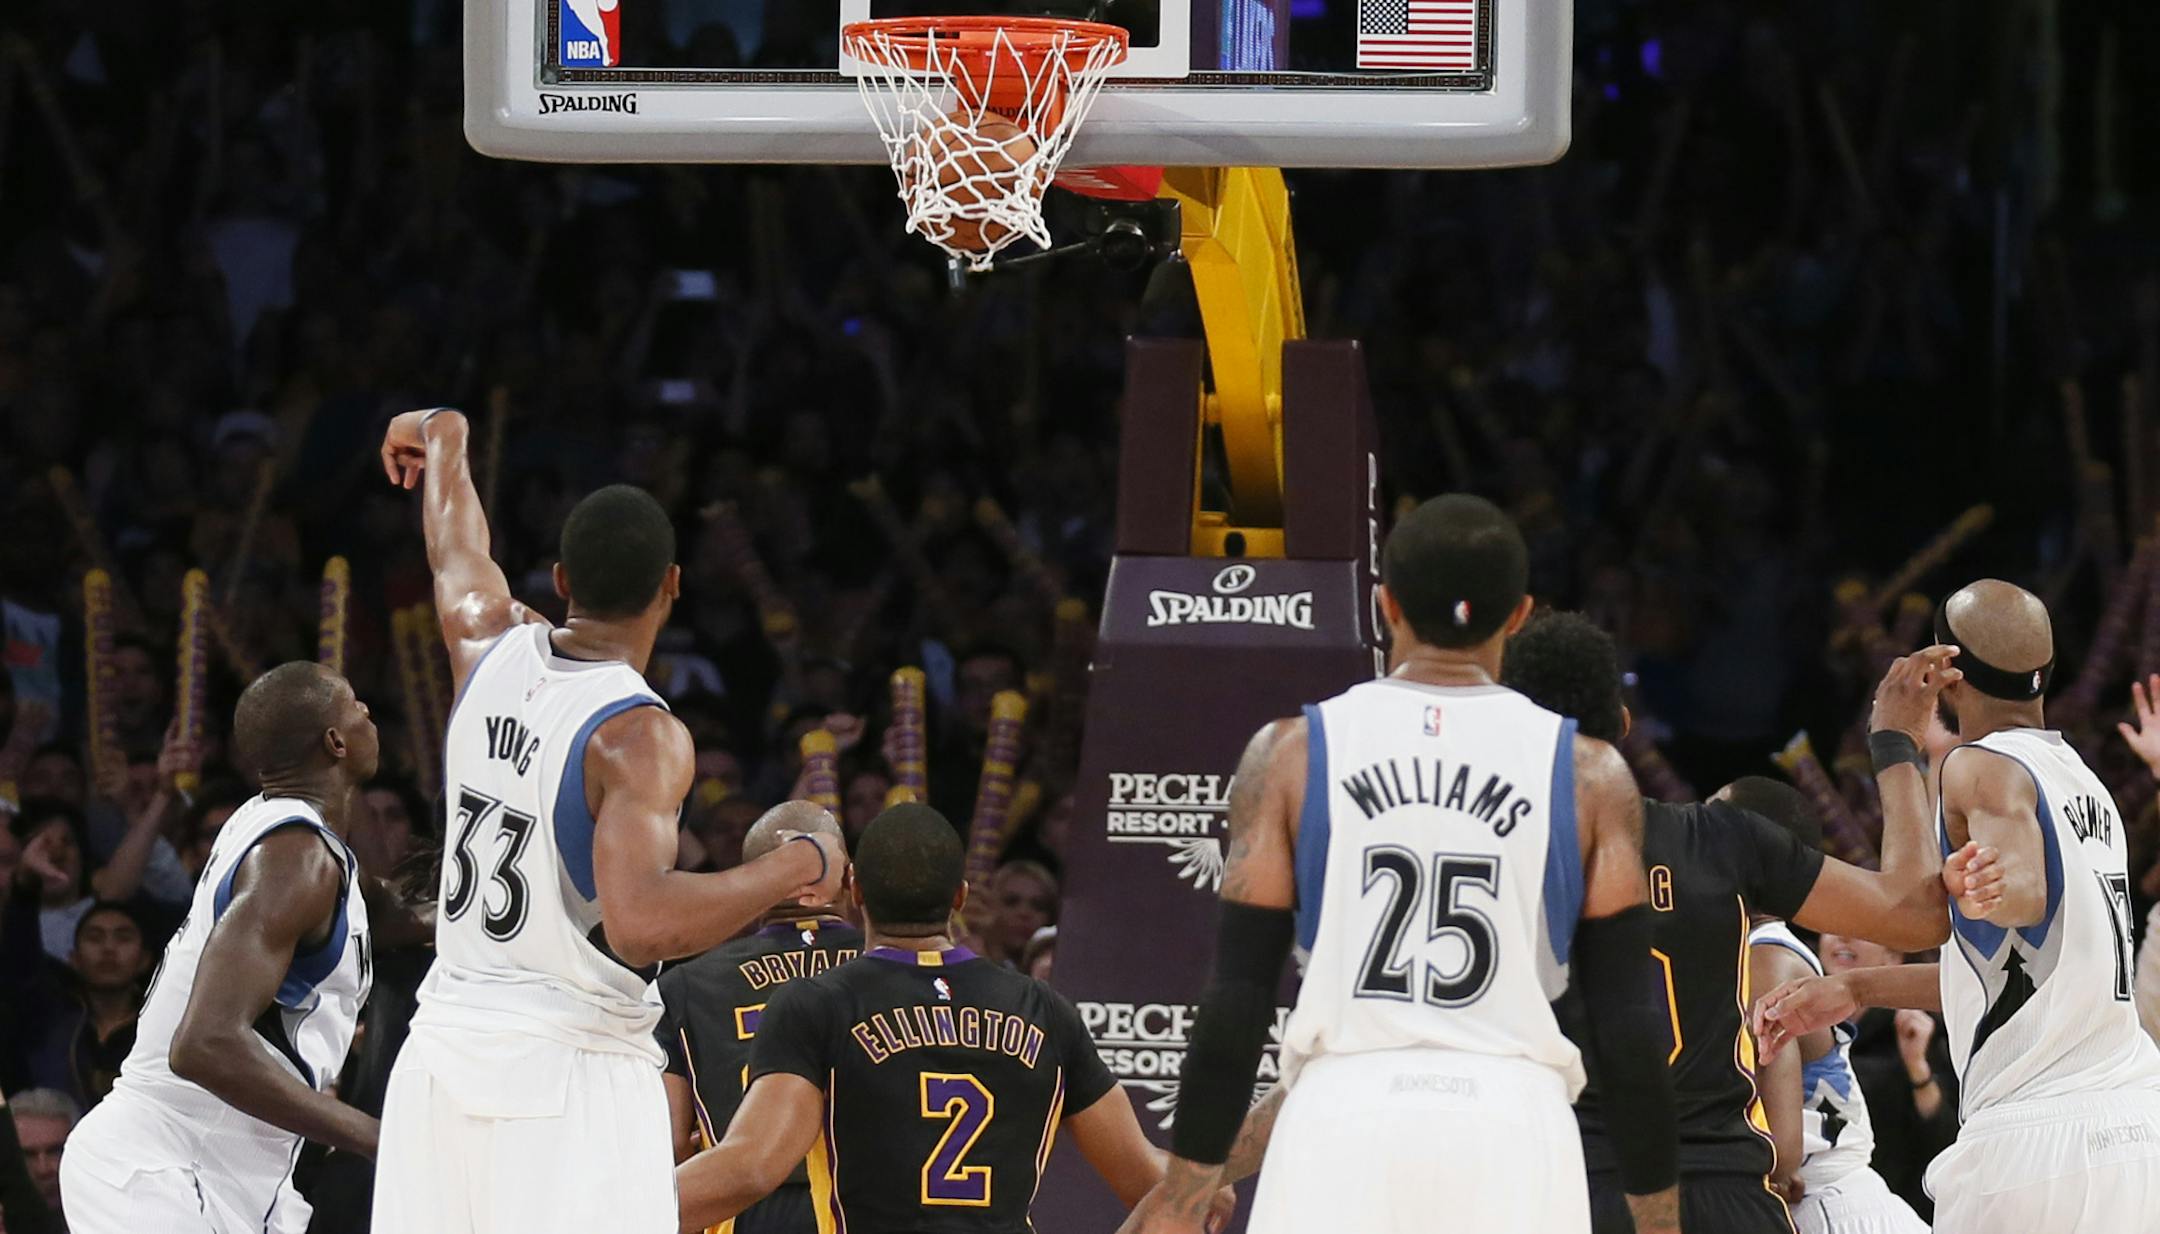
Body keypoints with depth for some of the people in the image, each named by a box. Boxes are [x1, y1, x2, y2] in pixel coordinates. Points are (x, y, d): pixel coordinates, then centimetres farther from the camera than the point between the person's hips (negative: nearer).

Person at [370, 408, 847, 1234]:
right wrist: (797, 868, -16)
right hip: (571, 1073, -8)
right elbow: (641, 923, -30)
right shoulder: (641, 735, -17)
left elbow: (456, 553, 29)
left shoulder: (492, 654, 4)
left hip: (444, 1051, 8)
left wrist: (444, 441, 51)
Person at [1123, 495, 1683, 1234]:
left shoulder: (1292, 753, 5)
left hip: (1342, 1124, 0)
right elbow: (1629, 1016, 4)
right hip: (1512, 1131, 0)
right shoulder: (1589, 774, 6)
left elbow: (1239, 995, 3)